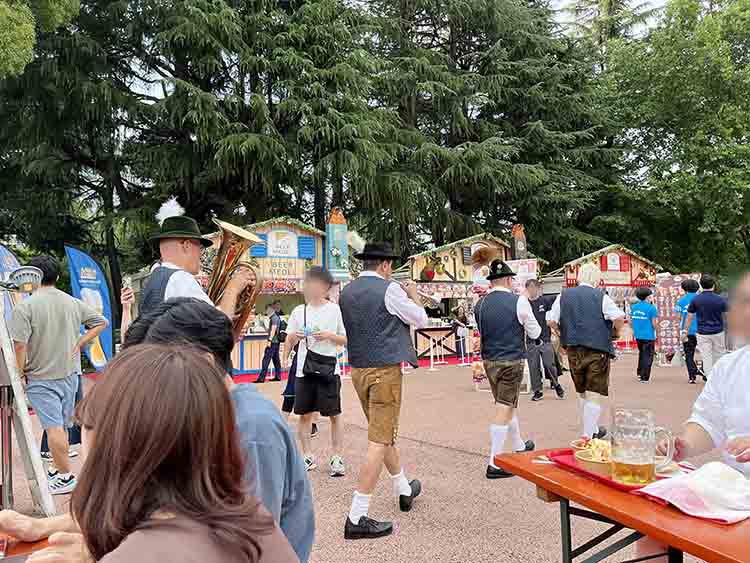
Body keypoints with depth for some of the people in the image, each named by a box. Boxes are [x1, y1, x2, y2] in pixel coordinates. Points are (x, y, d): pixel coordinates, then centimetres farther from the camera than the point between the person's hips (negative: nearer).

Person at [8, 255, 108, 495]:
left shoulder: (25, 306, -12)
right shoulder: (73, 303, 3)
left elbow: (19, 344, -17)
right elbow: (101, 322, 8)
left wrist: (20, 373, -4)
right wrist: (79, 344, 6)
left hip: (40, 378, -5)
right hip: (69, 374, 5)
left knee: (53, 427, -3)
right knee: (62, 426, 16)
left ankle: (65, 477, 0)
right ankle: (59, 469, 30)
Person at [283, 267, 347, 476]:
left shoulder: (335, 310, -1)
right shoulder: (299, 311, 7)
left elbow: (346, 340, 2)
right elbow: (289, 341, 12)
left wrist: (329, 335, -14)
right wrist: (290, 346, -9)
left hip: (328, 368, -3)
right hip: (304, 368, 3)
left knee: (334, 415, 0)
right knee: (304, 414, 7)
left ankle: (336, 457, 12)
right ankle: (308, 456, 20)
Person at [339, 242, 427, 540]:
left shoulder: (346, 292, 6)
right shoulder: (390, 289, -13)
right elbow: (420, 320, -1)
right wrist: (414, 295, 16)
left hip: (358, 369, 8)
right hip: (385, 370, -7)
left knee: (383, 434, 21)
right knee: (379, 442, -2)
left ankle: (404, 490, 41)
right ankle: (357, 518, 0)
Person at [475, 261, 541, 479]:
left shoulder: (480, 304, 1)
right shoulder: (518, 302, -12)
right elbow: (535, 333, -1)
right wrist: (537, 340, 20)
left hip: (489, 360, 6)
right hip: (512, 361, -6)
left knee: (507, 405, 22)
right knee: (504, 409, -3)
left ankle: (519, 446, 41)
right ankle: (494, 464, -2)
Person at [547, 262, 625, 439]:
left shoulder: (564, 296, 4)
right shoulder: (601, 296, -7)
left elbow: (551, 321, 3)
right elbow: (619, 318, -14)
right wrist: (616, 333, 5)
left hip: (573, 351, 4)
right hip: (598, 351, -4)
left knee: (582, 394, 20)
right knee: (595, 396, 0)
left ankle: (592, 430, 33)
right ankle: (588, 436, -4)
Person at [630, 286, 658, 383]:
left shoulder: (634, 307, 4)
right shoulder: (651, 307, -13)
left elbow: (630, 321, 10)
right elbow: (654, 324, -14)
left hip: (638, 335, 6)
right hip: (648, 336, -6)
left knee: (642, 353, 24)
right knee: (648, 356, 4)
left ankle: (640, 373, 28)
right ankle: (644, 377, 4)